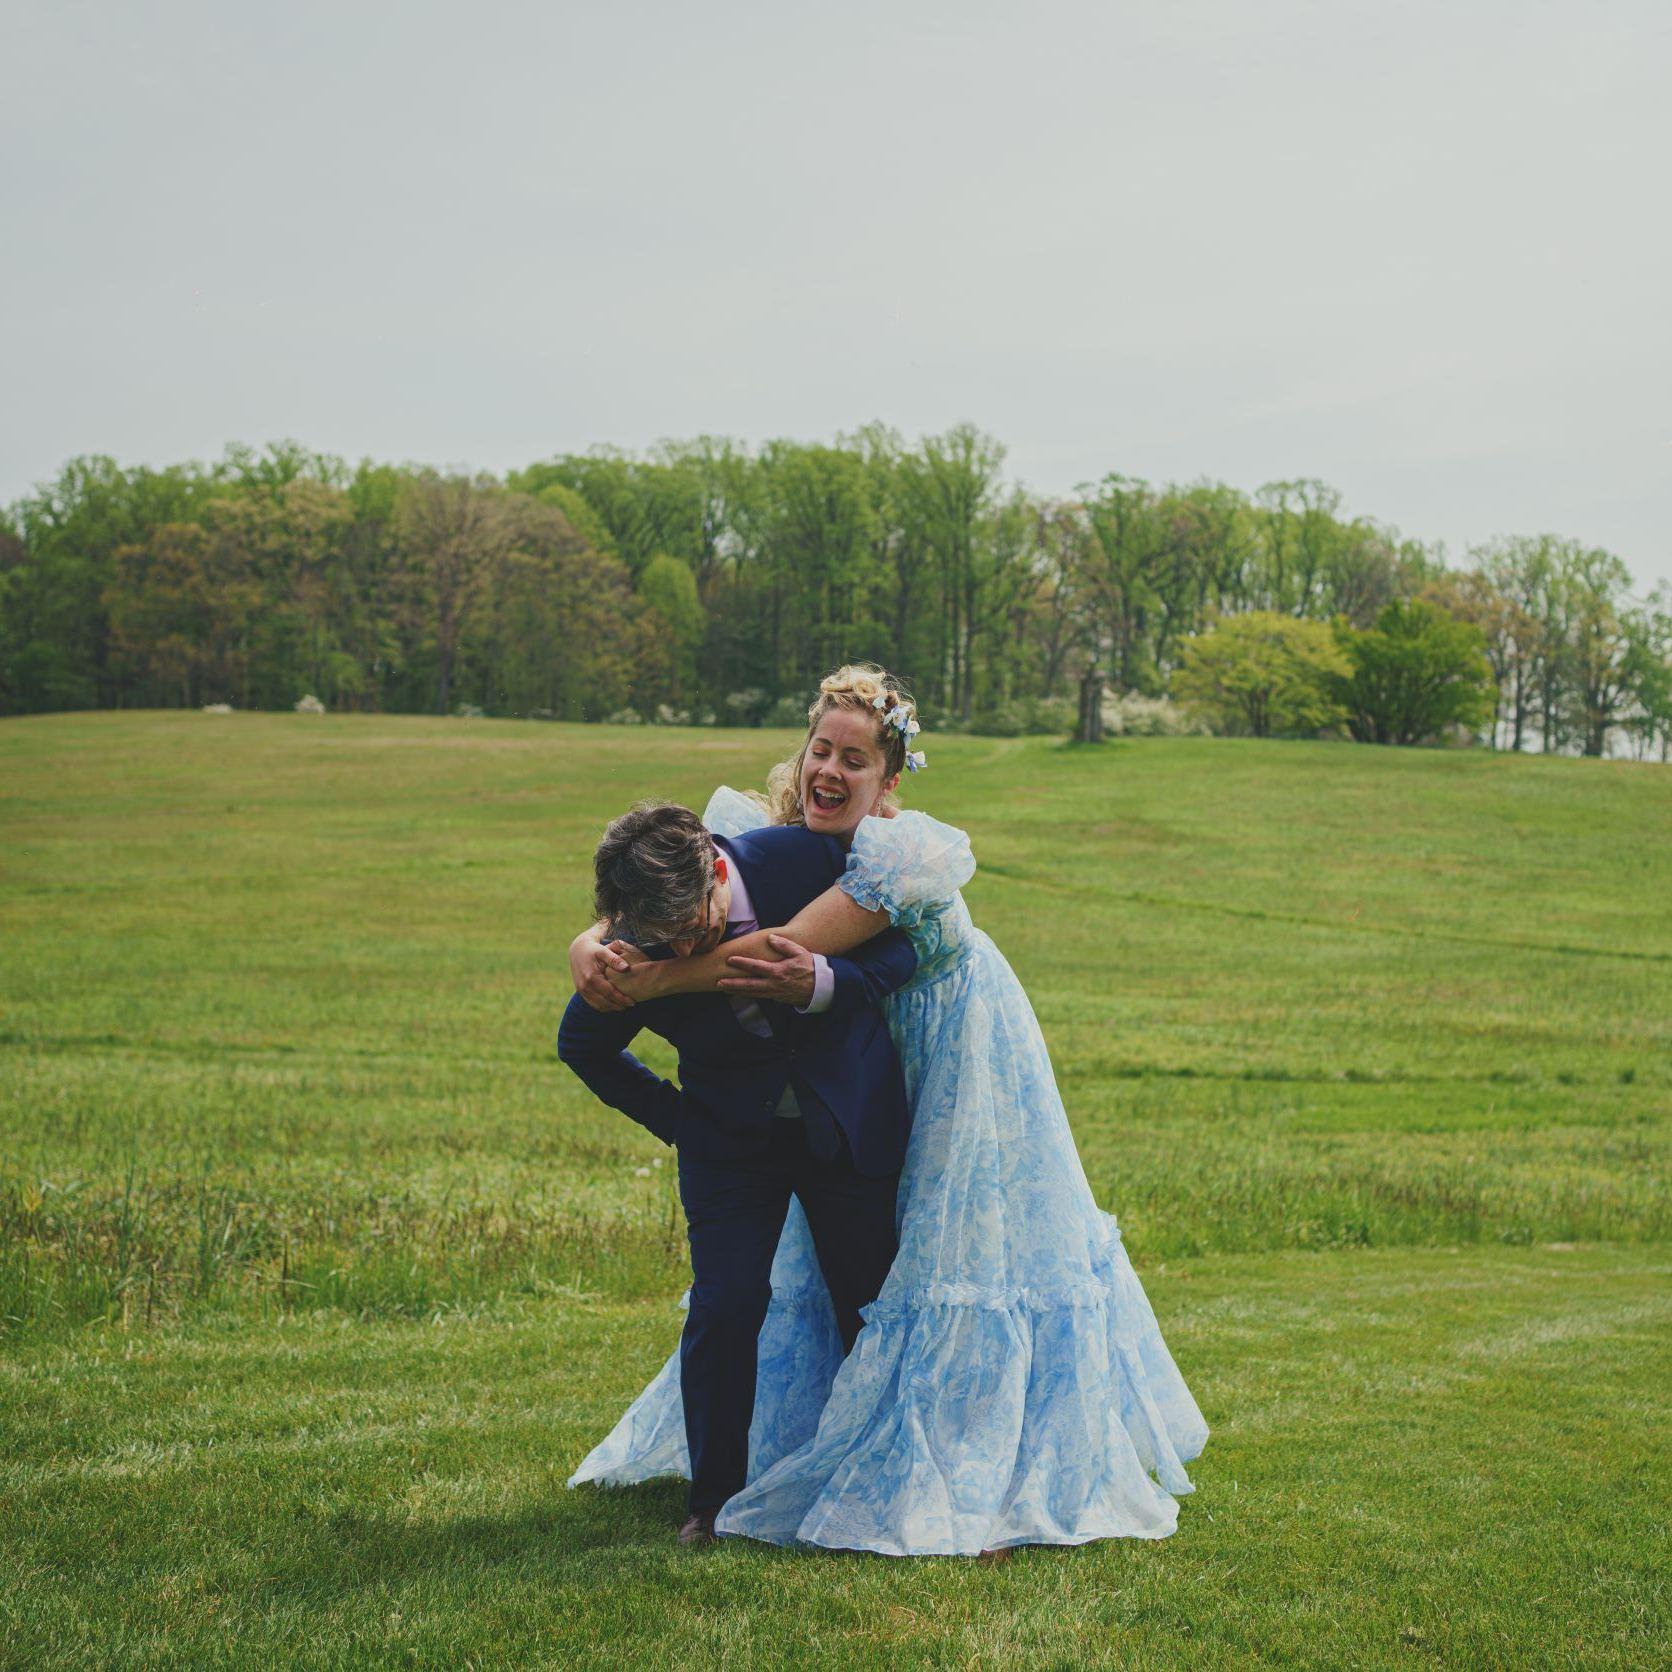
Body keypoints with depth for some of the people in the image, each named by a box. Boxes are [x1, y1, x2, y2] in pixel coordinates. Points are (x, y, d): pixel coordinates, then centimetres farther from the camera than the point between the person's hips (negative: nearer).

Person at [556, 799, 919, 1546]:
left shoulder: (807, 857, -26)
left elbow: (903, 947, -12)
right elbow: (582, 1046, -1)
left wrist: (825, 984, -31)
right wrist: (672, 1118, -4)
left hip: (847, 1123, 1)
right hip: (730, 1140, 0)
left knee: (869, 1306, 5)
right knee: (723, 1309, -9)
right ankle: (714, 1498, 11)